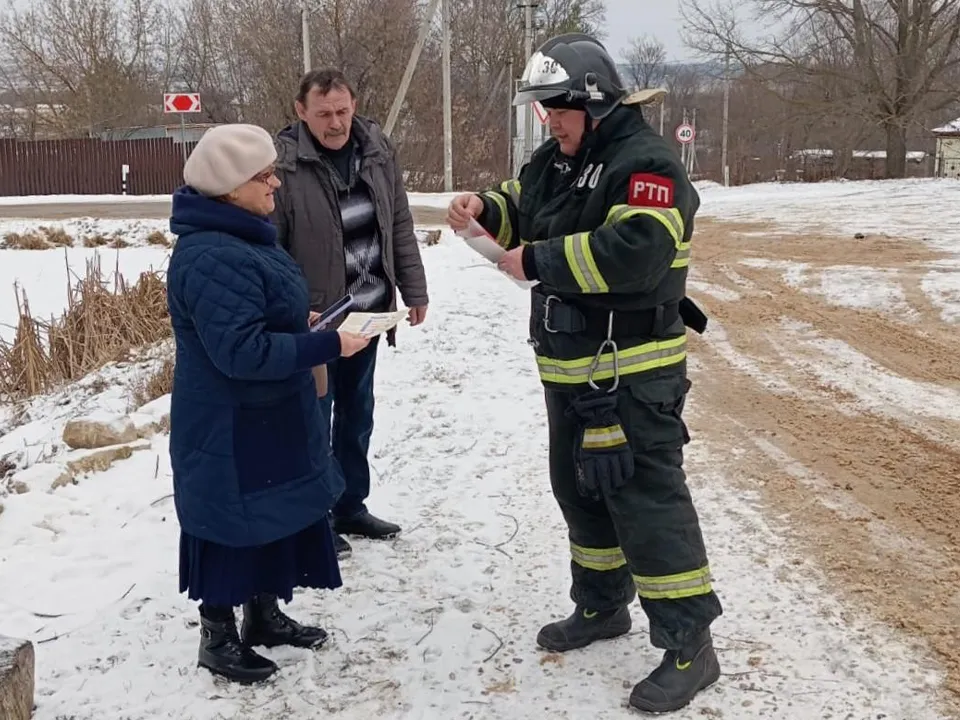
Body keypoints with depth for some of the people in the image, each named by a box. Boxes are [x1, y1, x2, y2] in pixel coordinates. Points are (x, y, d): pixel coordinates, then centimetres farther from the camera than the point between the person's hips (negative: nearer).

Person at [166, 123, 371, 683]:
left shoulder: (242, 236, 8)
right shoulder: (212, 258, -27)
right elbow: (241, 350, -31)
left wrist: (299, 322, 5)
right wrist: (326, 346, -26)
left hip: (269, 418, 10)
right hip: (230, 427, -10)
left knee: (277, 517, 20)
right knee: (234, 525, 5)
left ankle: (265, 615, 37)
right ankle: (219, 638, 23)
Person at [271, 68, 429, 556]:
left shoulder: (377, 150, 1)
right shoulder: (283, 165, -17)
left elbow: (399, 226, 9)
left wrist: (413, 290, 10)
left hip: (368, 313, 6)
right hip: (314, 319, -6)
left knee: (357, 415, 18)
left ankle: (350, 506, 34)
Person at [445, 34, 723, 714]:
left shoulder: (646, 163, -17)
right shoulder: (557, 159, 11)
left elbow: (634, 252, -31)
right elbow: (522, 211, 26)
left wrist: (538, 261, -24)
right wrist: (484, 208, 2)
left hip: (633, 374, -9)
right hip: (570, 369, 10)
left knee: (647, 499, -7)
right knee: (580, 491, 19)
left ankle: (689, 645, 4)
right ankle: (602, 606, 37)